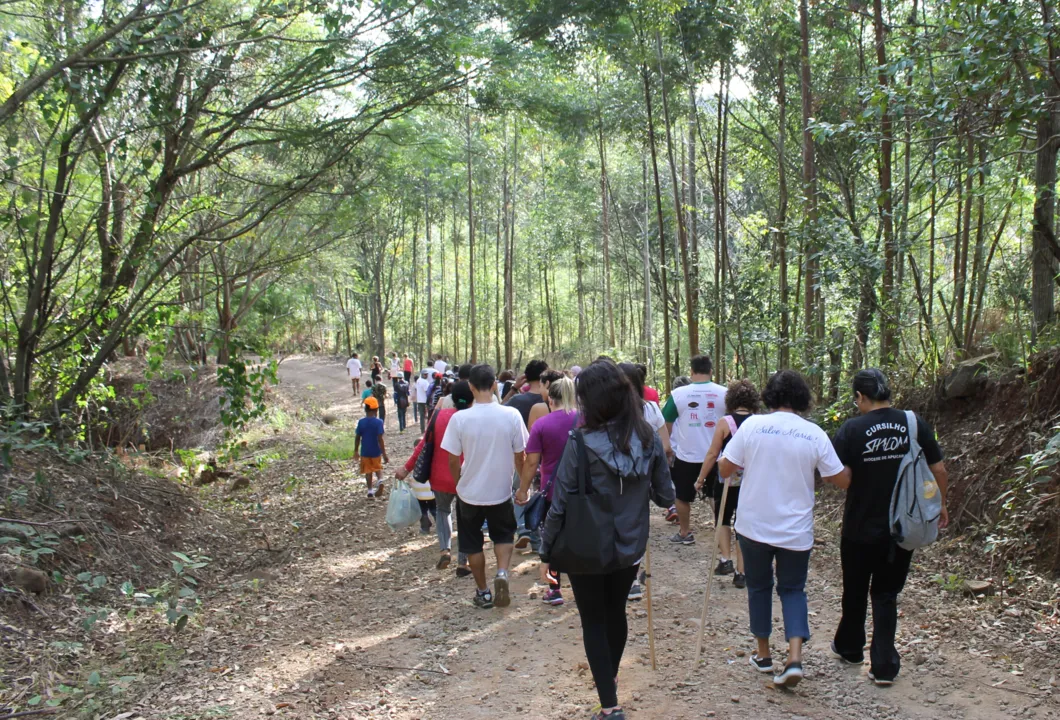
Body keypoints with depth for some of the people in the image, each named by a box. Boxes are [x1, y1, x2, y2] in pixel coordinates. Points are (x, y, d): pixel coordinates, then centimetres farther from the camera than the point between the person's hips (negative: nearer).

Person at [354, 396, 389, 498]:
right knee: (378, 468, 20)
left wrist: (356, 451, 11)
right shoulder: (378, 422, -14)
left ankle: (370, 491, 17)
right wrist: (384, 454, -13)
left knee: (368, 471, 15)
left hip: (365, 452, 1)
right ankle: (380, 480, -8)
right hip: (376, 451, -1)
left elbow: (357, 438, -1)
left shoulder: (361, 422, -6)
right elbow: (380, 439, -17)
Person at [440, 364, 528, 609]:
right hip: (501, 491, 1)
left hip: (470, 493, -1)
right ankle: (502, 573, 0)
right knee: (504, 536, 24)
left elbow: (453, 461, -10)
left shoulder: (459, 418, -17)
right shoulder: (511, 415, -14)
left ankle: (483, 592, 28)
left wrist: (459, 483, 10)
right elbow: (519, 456, -5)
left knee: (473, 544, 19)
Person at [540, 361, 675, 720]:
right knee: (616, 613, 26)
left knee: (594, 623, 14)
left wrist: (546, 546, -3)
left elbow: (560, 505, -18)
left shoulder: (579, 444, -24)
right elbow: (665, 496, -3)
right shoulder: (649, 439, -10)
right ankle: (610, 676, 49)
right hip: (629, 548, 5)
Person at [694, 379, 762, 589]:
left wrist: (700, 479, 0)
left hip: (728, 480, -2)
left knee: (722, 520, 20)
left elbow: (712, 454, -9)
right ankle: (741, 573, 12)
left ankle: (725, 560, 8)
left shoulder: (725, 422, -11)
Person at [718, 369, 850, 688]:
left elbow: (724, 469, -7)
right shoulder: (814, 434, -7)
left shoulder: (752, 425, -11)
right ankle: (795, 657, -2)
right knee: (792, 589, 15)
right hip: (796, 530, 1)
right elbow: (842, 480, -1)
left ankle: (763, 654, 27)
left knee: (759, 587, 17)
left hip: (754, 525, 0)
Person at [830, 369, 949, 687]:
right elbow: (940, 472, 0)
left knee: (855, 591, 18)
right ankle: (884, 665, 11)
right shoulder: (915, 424, -4)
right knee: (886, 594, 13)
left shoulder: (852, 429, -13)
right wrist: (941, 505, 16)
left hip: (860, 528, -2)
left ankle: (849, 647, 37)